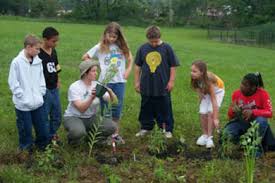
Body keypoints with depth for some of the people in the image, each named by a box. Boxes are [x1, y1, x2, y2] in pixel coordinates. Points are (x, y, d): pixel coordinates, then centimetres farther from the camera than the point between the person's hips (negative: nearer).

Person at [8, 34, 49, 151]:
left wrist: (41, 93, 2)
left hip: (38, 102, 5)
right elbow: (13, 83, -10)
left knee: (42, 129, 16)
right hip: (23, 105, -5)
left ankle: (42, 148, 37)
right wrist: (24, 97, -13)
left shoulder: (38, 61, 1)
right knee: (25, 131, 7)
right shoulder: (17, 62, -13)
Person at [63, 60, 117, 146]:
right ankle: (73, 139, 1)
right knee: (78, 131, -38)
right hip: (73, 117, -4)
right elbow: (81, 109, -28)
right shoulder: (74, 87, -16)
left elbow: (114, 101, -10)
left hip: (91, 117, 5)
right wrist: (92, 98, -43)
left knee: (111, 127, -20)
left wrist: (110, 92, -31)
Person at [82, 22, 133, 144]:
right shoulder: (100, 47, -1)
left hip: (119, 81, 2)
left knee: (117, 107, 9)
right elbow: (85, 57, 5)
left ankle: (115, 133, 22)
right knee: (105, 107, 4)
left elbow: (130, 59, 17)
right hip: (105, 81, -2)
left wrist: (128, 70, 3)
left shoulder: (122, 46, 5)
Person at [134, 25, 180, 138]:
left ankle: (167, 130, 16)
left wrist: (171, 81, -4)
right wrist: (137, 82, 8)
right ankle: (145, 128, 26)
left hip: (163, 87, -2)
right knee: (146, 108, 12)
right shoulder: (143, 49, 2)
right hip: (146, 86, 2)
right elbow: (137, 66, 9)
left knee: (164, 109, 5)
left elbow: (173, 66, 0)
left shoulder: (167, 48, -4)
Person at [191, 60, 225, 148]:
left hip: (217, 91, -4)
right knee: (202, 113, -8)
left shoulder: (208, 80, -39)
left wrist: (216, 119, -39)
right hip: (206, 92, 5)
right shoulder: (196, 79, -26)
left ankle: (209, 137, -8)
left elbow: (214, 100, -38)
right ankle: (204, 135, 9)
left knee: (210, 113, -19)